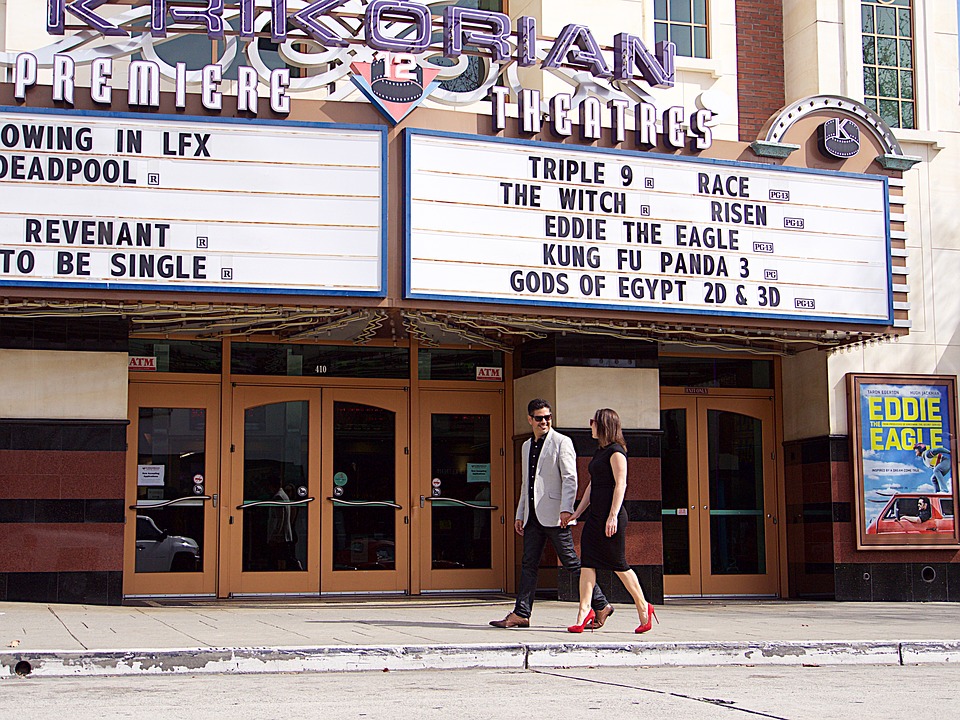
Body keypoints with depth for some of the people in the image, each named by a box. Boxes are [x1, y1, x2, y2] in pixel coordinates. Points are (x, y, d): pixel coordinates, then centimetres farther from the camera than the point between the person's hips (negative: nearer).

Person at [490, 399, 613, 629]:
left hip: (554, 515, -7)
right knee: (528, 564, 4)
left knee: (571, 562, -4)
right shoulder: (527, 446, 19)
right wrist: (520, 514, 19)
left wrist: (566, 509, -21)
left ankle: (601, 606, 5)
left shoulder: (562, 442, -3)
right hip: (533, 516, 7)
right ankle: (521, 614, 4)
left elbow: (570, 478, -11)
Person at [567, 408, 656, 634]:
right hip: (595, 514, 9)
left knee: (618, 564, -1)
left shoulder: (615, 451, -10)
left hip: (610, 515, -9)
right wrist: (577, 512, 20)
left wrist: (613, 516, -22)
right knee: (587, 562, 0)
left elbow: (620, 484, -16)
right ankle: (584, 610, -4)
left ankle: (643, 607, 13)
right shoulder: (600, 452, 18)